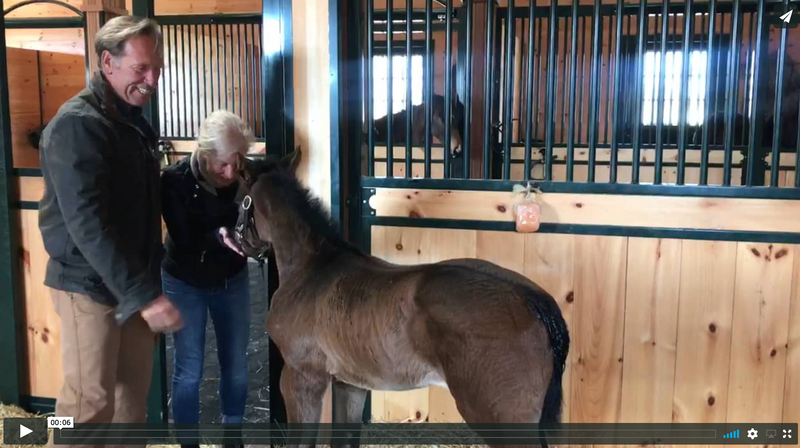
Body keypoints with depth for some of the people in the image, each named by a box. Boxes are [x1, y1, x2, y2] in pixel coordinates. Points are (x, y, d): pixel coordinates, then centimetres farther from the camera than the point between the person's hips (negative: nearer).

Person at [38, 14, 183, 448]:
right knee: (90, 404, -1)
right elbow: (87, 223, -26)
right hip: (89, 284, -8)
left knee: (133, 393, 14)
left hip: (133, 282, 8)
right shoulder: (77, 123, -17)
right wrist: (143, 295, -31)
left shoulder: (133, 121, 11)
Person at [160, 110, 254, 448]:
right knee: (189, 370, 4)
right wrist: (219, 237, -42)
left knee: (236, 365, 12)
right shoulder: (175, 180, -24)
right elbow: (186, 245, -24)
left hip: (232, 279, 3)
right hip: (186, 283, -2)